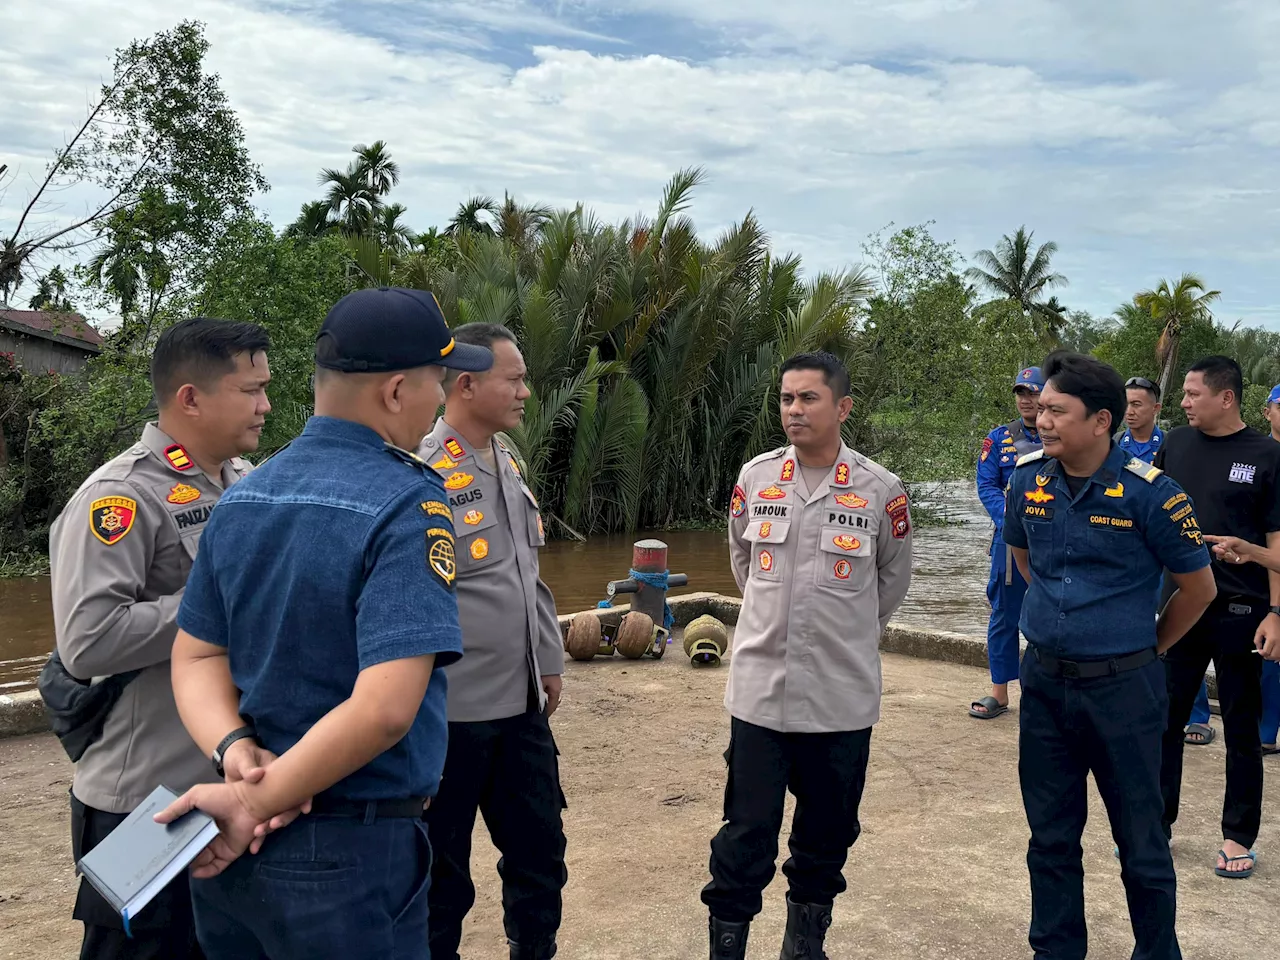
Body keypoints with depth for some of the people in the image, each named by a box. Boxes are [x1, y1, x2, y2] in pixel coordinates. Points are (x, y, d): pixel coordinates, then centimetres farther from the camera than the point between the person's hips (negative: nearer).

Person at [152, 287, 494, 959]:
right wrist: (256, 803, -16)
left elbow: (196, 656, 4)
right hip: (348, 853, -6)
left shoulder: (242, 496, 3)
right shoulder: (408, 506, -19)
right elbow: (384, 710, -26)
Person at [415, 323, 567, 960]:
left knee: (540, 849, 17)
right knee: (441, 869, 11)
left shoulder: (507, 462, 9)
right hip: (452, 712, -7)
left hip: (522, 704, 7)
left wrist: (548, 661, 19)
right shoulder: (419, 474, -17)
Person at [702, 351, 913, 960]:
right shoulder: (754, 479, 0)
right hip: (759, 688, 1)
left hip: (843, 697, 0)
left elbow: (893, 578, 10)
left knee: (827, 830, 14)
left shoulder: (880, 491, -6)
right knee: (746, 833, 4)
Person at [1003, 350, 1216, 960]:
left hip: (1123, 688, -4)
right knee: (1050, 837, 15)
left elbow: (1198, 587, -3)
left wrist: (1145, 648, 7)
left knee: (1140, 841, 9)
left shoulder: (1148, 492, -15)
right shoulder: (1028, 479, -1)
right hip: (1044, 683, 4)